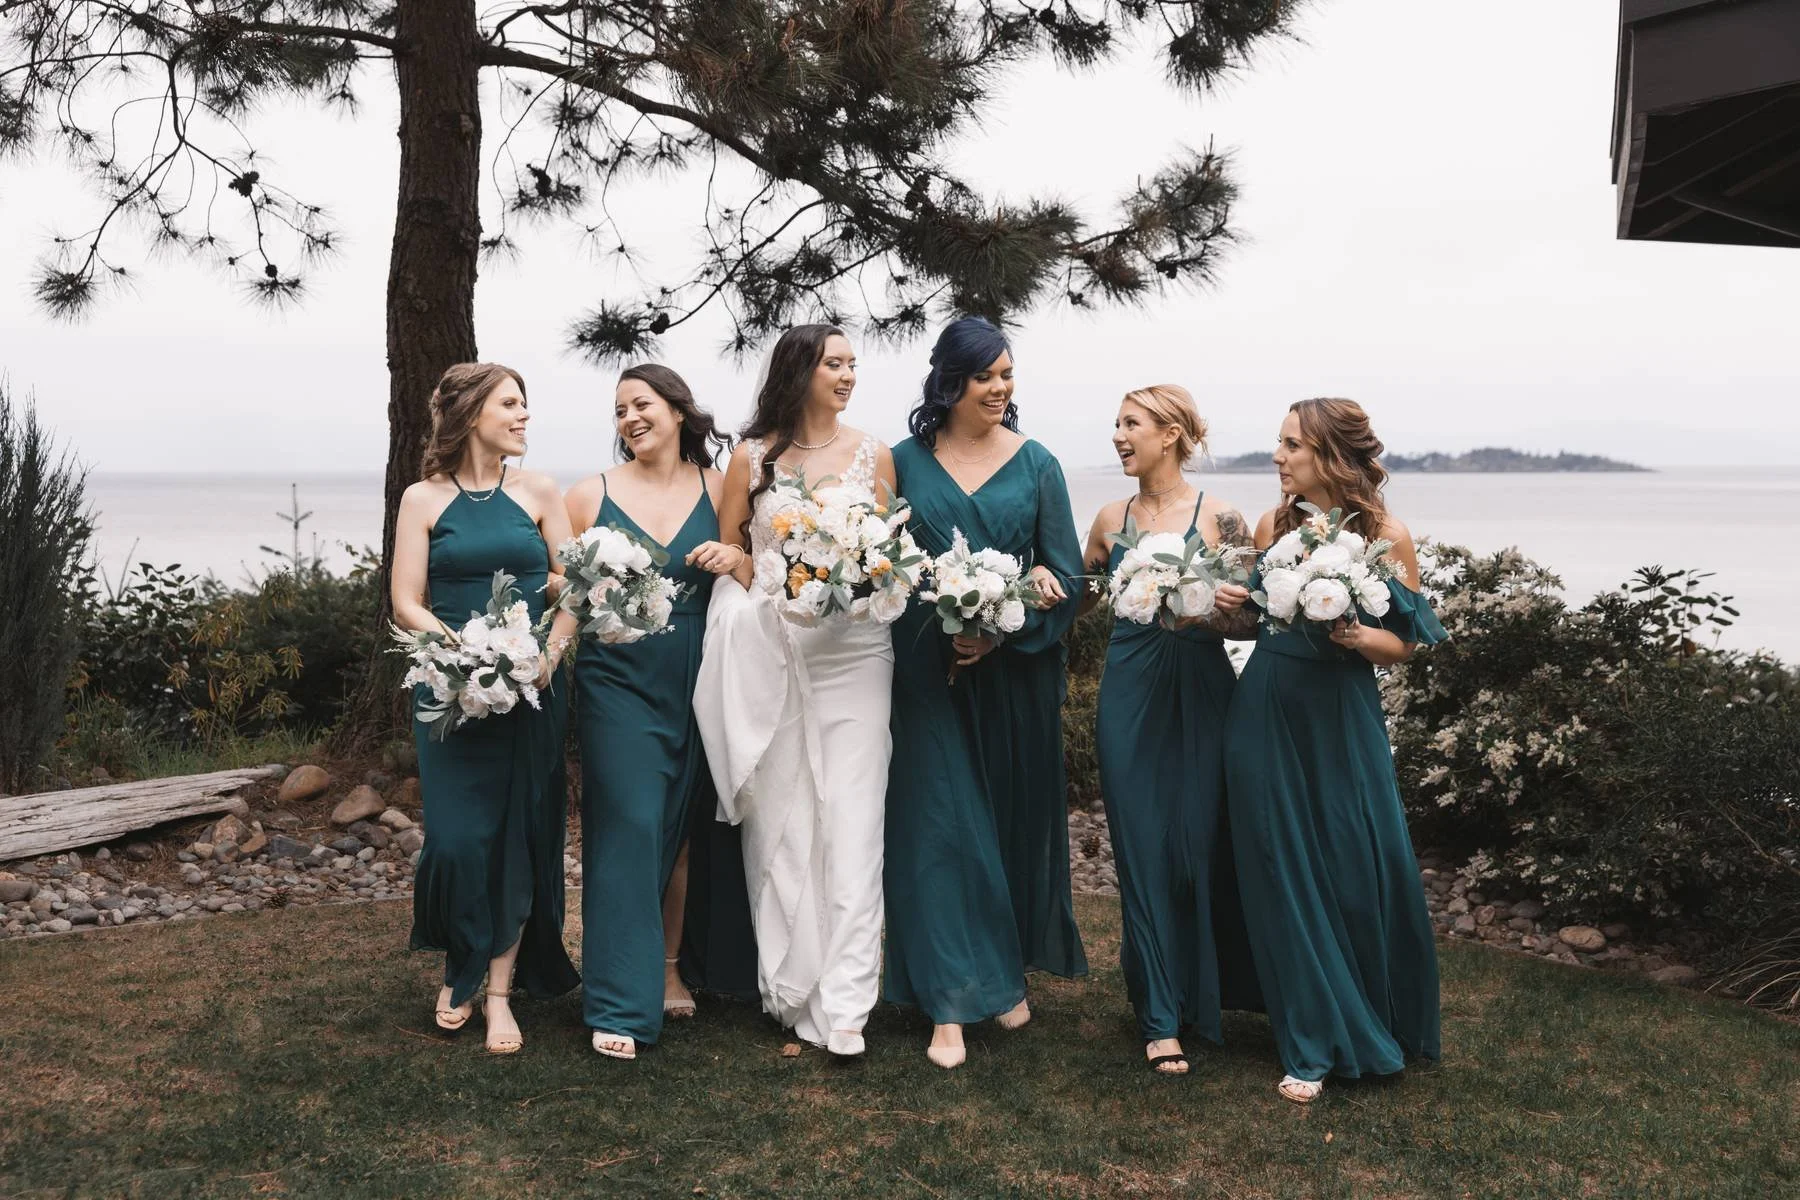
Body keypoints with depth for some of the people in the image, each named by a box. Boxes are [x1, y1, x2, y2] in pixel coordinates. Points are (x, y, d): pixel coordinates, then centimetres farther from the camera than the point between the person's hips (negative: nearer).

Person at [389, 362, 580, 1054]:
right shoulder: (424, 500, 2)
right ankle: (461, 971, 20)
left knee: (520, 837, 1)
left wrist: (550, 651, -12)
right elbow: (406, 604, -2)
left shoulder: (537, 493, 7)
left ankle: (500, 991, 12)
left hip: (531, 692, 2)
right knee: (457, 837, -6)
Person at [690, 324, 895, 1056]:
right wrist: (742, 566, -9)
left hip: (852, 651, 0)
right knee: (777, 818, 3)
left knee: (851, 823, -7)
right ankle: (788, 986, 16)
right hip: (770, 650, 1)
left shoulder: (873, 454, 8)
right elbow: (727, 552, 12)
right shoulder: (752, 458, 7)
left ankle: (844, 1002, -5)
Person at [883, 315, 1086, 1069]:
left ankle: (1009, 973, 28)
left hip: (1016, 671, 1)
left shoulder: (1035, 464, 2)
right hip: (931, 673, -1)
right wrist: (941, 632, -13)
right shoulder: (906, 461, 2)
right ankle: (952, 1003, 2)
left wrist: (1003, 630, -14)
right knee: (940, 825, -2)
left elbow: (1064, 572, 0)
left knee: (1015, 818, 9)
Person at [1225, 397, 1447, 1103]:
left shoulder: (1386, 536, -5)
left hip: (1341, 718, -3)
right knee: (1284, 872, 5)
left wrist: (1351, 632, -21)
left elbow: (1401, 647, -1)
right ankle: (1313, 1046, 17)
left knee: (1361, 869, -1)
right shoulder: (1274, 524, 4)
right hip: (1266, 714, 3)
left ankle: (1381, 1023, 24)